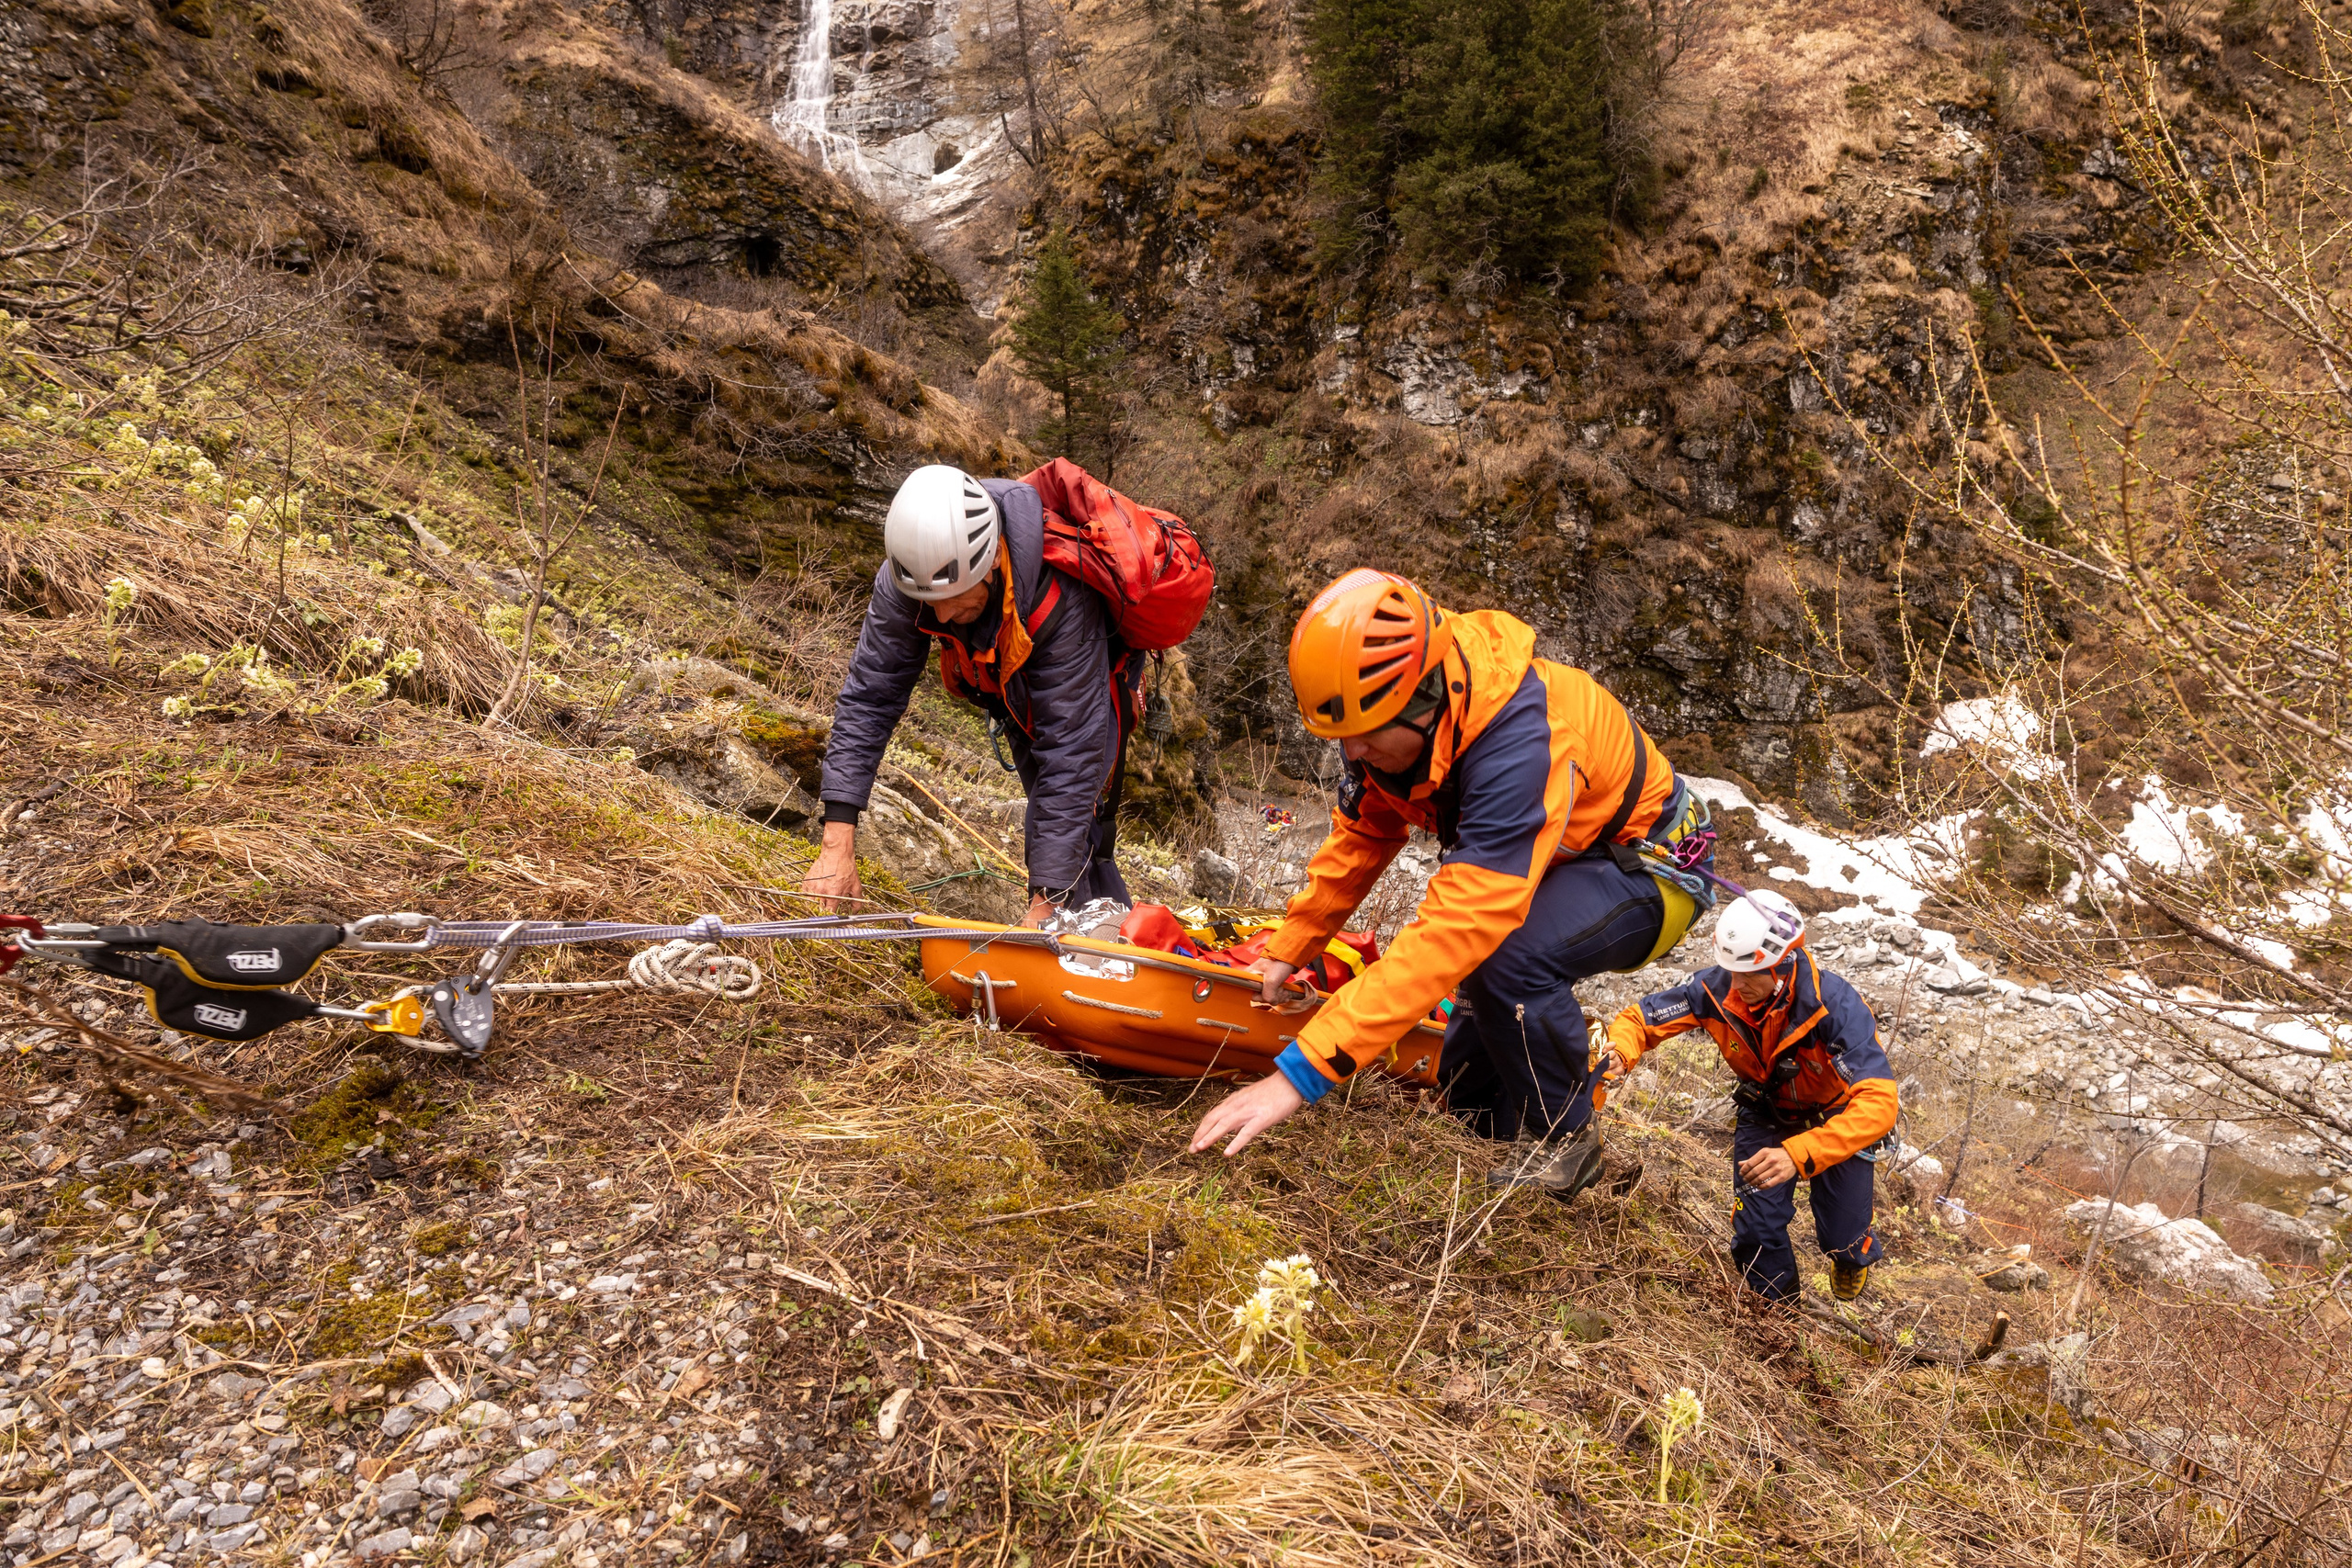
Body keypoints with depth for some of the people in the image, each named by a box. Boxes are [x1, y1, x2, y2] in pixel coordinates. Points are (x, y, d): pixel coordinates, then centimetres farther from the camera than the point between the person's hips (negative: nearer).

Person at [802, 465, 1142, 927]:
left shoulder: (1058, 597, -44)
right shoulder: (904, 576, -32)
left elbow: (1071, 751, -43)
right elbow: (868, 697, -29)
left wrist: (1043, 907, -45)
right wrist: (837, 844, -37)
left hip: (1096, 679, -5)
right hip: (1017, 692, 5)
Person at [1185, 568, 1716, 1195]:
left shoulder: (1521, 740, -42)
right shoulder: (1398, 716, -18)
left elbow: (1453, 931, -49)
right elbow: (1359, 840, 1)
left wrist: (1300, 1073, -52)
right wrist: (1287, 951, 2)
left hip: (1651, 867, -7)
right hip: (1561, 858, 7)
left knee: (1510, 957, -35)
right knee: (1468, 1089, 5)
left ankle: (1565, 1142, -12)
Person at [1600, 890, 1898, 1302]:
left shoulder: (1835, 1005, -38)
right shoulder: (1717, 988, -28)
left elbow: (1878, 1104, -46)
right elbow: (1639, 1019, -16)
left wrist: (1799, 1154, -58)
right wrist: (1617, 1054, -42)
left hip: (1837, 1117, -2)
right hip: (1767, 1111, 2)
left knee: (1842, 1240, -3)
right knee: (1756, 1230, -8)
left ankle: (1856, 1256, 38)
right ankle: (1777, 1305, 26)